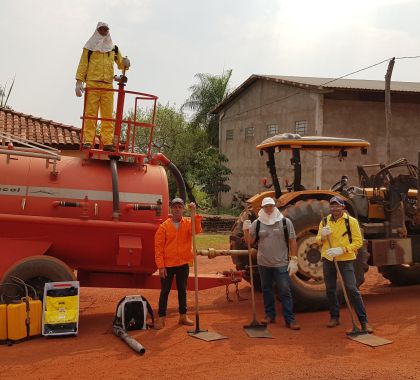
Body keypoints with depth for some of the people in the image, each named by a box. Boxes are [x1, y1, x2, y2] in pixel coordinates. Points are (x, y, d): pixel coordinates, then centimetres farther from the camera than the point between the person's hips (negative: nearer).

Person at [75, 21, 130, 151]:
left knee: (108, 115, -2)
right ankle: (88, 141, -7)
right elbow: (83, 64, 6)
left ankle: (108, 142, -3)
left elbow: (120, 64, 23)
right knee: (90, 113, -7)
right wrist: (79, 82, -5)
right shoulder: (90, 46, 11)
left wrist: (125, 64, -2)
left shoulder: (113, 48, 20)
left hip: (108, 86, 3)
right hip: (92, 83, -3)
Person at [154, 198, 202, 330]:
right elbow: (158, 247, -6)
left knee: (182, 290, 13)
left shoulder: (188, 223, 2)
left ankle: (183, 316, 24)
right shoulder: (164, 226, -4)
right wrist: (161, 266, -12)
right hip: (168, 265, -2)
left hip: (183, 264, 2)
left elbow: (197, 230, -20)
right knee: (165, 291, 3)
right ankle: (161, 318, 10)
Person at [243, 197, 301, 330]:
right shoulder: (257, 223, 1)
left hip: (281, 264, -2)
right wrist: (246, 230, -15)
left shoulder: (285, 222, -2)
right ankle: (270, 315, 26)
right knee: (266, 290, 13)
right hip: (263, 264, 3)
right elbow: (250, 242, 2)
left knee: (285, 291, -2)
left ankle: (290, 320, 3)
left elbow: (292, 241, -1)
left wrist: (294, 259, -6)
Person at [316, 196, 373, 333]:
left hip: (345, 260, -4)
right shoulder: (325, 221, 5)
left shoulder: (351, 221, -6)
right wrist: (322, 236, -14)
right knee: (330, 289, 11)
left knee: (352, 289, -7)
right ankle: (334, 317, 27)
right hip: (328, 260, 4)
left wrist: (341, 250, -22)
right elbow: (318, 241, 10)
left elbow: (358, 242, -10)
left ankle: (364, 321, 1)